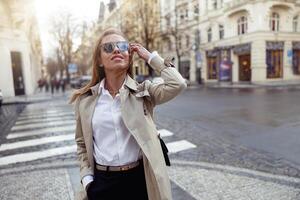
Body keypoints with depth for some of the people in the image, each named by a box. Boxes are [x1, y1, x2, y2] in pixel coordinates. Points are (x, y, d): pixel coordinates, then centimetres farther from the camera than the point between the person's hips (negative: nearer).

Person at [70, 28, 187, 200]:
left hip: (138, 179, 0)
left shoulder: (143, 91, -4)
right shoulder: (85, 99, -1)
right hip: (101, 182, 1)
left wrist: (150, 56, -11)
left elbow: (178, 84, -21)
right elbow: (82, 143, 8)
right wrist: (86, 177, -1)